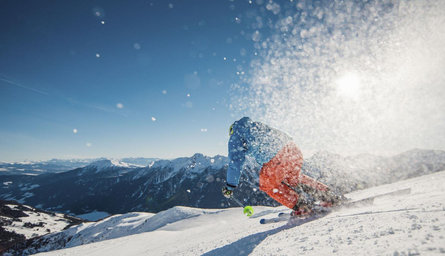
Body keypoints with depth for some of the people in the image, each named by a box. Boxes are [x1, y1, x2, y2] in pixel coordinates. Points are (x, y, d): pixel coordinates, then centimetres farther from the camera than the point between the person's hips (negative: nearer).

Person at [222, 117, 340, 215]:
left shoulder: (235, 137, 13)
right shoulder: (257, 125, 32)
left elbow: (235, 163, 9)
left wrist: (230, 186, 18)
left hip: (275, 158, -7)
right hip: (290, 146, 7)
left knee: (268, 185, 21)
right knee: (293, 177, 33)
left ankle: (302, 207, 19)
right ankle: (327, 196, 33)